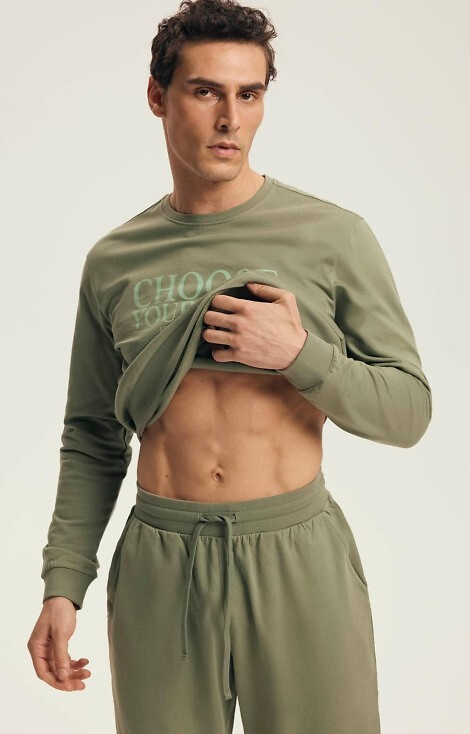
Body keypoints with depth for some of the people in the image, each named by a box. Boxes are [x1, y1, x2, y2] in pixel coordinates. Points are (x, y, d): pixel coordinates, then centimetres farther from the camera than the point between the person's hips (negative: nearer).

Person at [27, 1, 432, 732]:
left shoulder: (334, 236, -3)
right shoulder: (114, 261, 5)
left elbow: (408, 410, -1)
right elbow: (92, 438, 10)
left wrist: (300, 354, -17)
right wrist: (62, 585, 3)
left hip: (299, 560, -1)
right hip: (158, 568, 2)